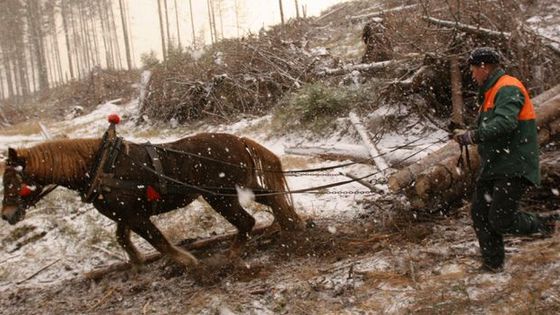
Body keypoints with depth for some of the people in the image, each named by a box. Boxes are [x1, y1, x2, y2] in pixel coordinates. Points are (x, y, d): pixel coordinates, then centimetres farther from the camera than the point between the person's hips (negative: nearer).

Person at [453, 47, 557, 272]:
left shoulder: (508, 89, -15)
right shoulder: (490, 93, 18)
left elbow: (504, 123, -31)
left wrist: (471, 136, -32)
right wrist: (469, 135, 6)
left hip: (514, 168, -10)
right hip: (493, 166, 10)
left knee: (501, 221, -10)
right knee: (479, 213, 7)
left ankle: (543, 224, 17)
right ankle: (493, 263, 18)